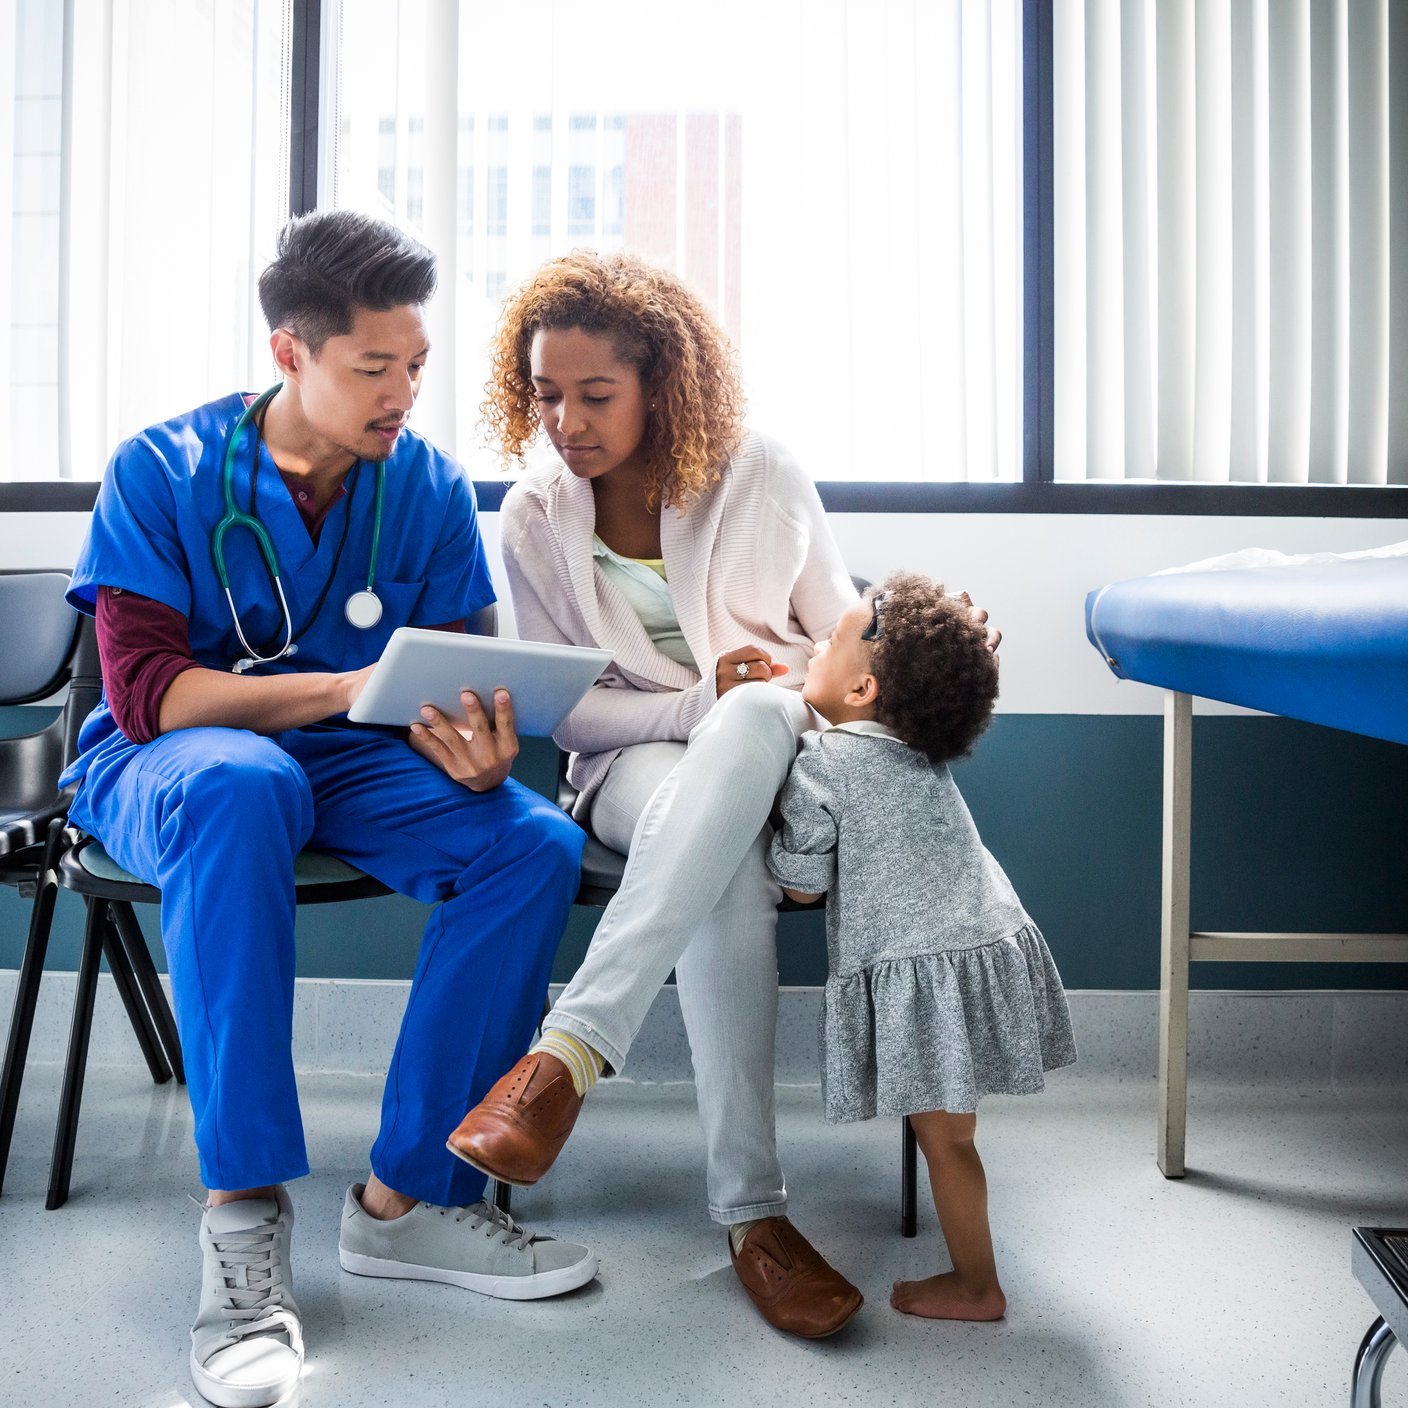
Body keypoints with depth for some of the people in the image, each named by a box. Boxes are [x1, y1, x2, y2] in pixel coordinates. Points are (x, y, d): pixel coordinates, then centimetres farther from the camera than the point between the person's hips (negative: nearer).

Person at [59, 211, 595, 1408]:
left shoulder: (429, 487, -1)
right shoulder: (162, 474, -8)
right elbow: (143, 689, -16)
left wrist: (474, 755, -26)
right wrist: (348, 686, -28)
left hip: (351, 765, 3)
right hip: (167, 761, -2)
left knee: (536, 844, -23)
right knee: (240, 785, -39)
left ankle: (409, 1195, -14)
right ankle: (244, 1214, -30)